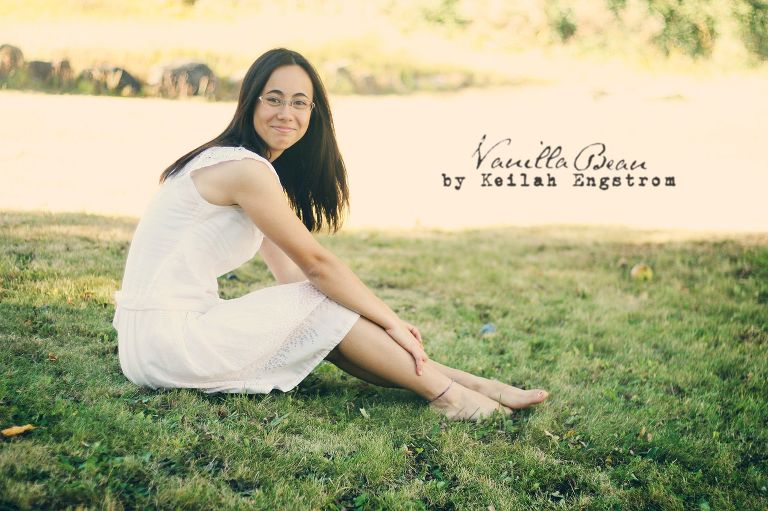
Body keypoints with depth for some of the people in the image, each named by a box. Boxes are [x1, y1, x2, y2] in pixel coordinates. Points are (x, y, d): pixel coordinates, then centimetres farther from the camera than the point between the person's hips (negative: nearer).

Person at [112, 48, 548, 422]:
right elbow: (316, 264, -13)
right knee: (325, 305, -7)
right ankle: (446, 393, 0)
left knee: (324, 317, 3)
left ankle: (469, 382, 6)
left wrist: (383, 321, 5)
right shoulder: (247, 170, -17)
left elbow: (293, 275, 11)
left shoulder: (247, 167, 14)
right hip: (163, 338, -9)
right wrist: (392, 321, -3)